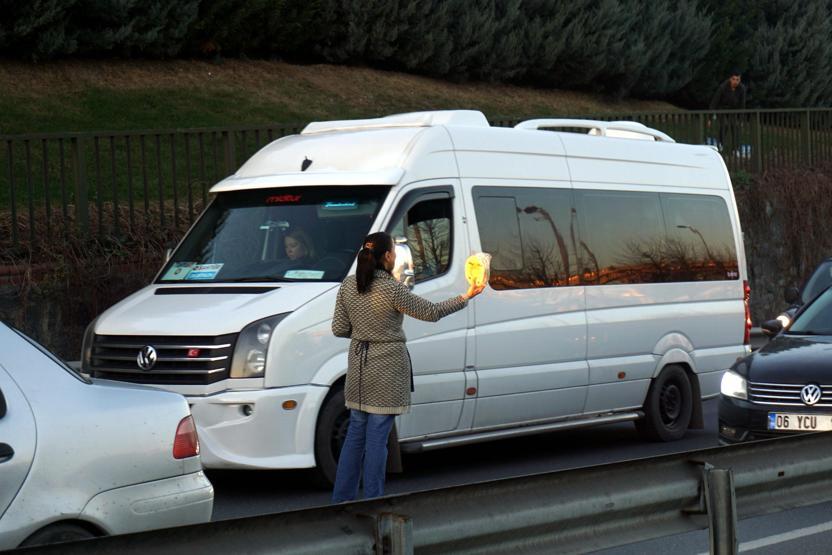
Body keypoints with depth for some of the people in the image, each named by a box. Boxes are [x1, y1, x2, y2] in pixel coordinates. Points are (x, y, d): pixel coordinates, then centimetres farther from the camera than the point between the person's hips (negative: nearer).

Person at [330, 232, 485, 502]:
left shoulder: (348, 286, 0)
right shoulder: (393, 290, -16)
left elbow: (339, 329, 3)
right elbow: (432, 312, -7)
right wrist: (466, 297, 5)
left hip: (358, 366, 6)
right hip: (387, 369, -6)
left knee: (356, 433, 14)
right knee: (377, 436, -1)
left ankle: (342, 498, 16)